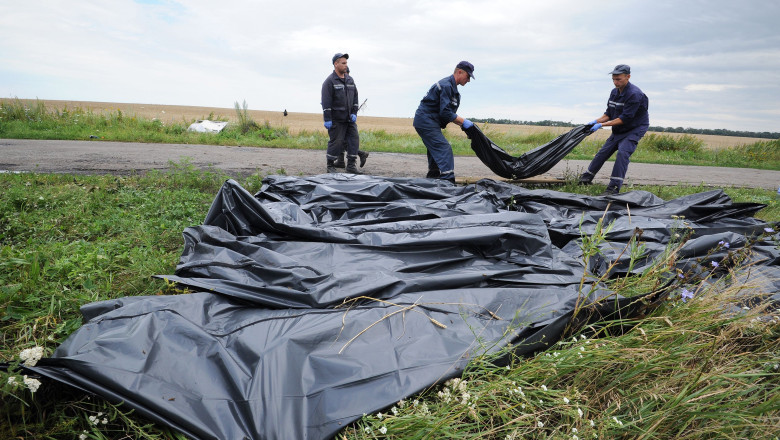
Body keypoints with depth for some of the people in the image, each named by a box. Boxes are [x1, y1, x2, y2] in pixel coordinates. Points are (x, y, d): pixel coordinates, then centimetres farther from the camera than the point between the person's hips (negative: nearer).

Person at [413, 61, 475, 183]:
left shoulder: (451, 86, 18)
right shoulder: (446, 85, -15)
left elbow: (449, 113, 19)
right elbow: (445, 113, -22)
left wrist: (461, 124, 7)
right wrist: (463, 122, -14)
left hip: (425, 122, 11)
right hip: (426, 121, -11)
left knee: (435, 151, 13)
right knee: (444, 149, -17)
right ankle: (447, 181, -22)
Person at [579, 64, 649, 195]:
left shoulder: (634, 94, -24)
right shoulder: (615, 92, 1)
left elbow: (624, 118, -27)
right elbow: (609, 114, 8)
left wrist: (602, 125, -28)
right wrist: (596, 121, -10)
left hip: (635, 129, -8)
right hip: (618, 130, 8)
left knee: (623, 152, -25)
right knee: (603, 151, 8)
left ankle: (614, 187, -27)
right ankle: (586, 178, 22)